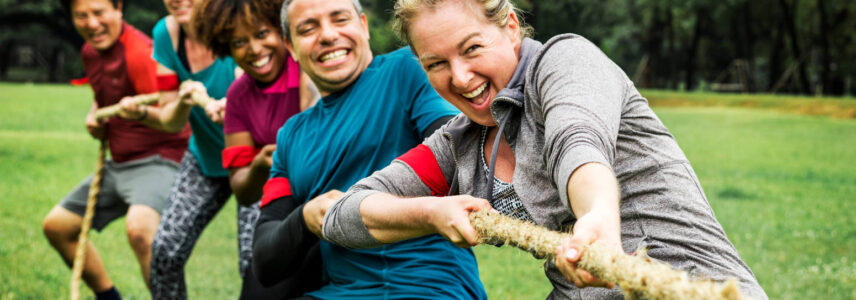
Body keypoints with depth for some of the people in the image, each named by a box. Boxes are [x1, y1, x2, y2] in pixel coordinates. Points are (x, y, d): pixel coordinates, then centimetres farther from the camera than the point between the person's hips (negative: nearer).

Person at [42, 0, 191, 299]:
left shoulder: (140, 53, -22)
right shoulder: (90, 52, 7)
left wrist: (141, 114, -51)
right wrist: (94, 115, 7)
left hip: (158, 159, -10)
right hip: (118, 164, 10)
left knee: (139, 229, -37)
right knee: (56, 226, 14)